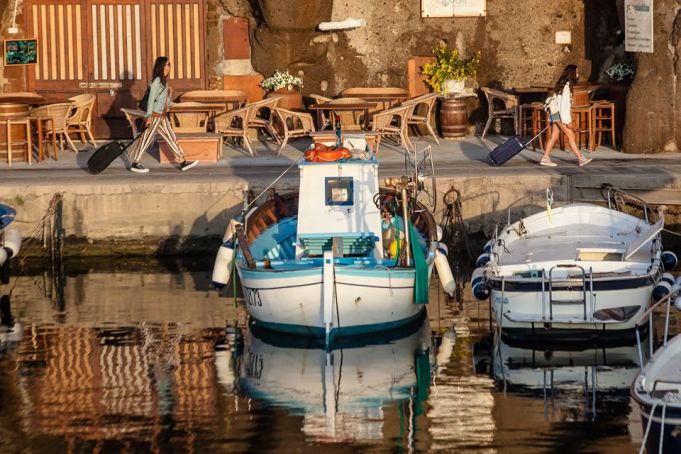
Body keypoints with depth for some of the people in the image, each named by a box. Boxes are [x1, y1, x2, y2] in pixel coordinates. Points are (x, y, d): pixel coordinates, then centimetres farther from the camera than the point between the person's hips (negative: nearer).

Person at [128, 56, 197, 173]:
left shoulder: (164, 81, 13)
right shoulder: (156, 81, -14)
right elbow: (151, 99, -18)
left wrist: (169, 93, 2)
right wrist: (149, 116, -21)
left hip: (162, 116, 9)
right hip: (154, 115, -9)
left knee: (172, 138, 7)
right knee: (146, 139, -1)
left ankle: (183, 163, 8)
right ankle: (135, 164, 8)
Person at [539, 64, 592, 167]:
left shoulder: (563, 84, 15)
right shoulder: (566, 86, -14)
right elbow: (564, 104, -19)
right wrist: (567, 120, -20)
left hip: (555, 114, 9)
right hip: (559, 114, -9)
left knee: (553, 137, 8)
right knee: (570, 135, -9)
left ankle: (545, 158, 8)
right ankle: (580, 159, -10)